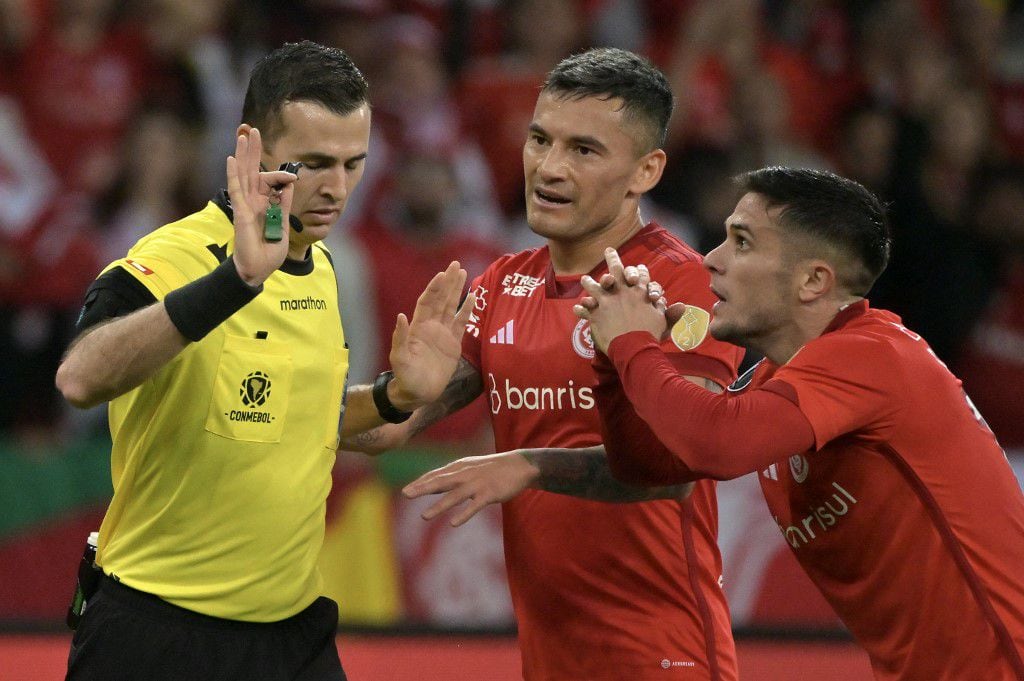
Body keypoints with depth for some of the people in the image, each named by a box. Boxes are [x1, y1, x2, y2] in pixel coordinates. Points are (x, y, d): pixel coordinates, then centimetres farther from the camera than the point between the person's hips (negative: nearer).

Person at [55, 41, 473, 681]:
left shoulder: (320, 267, 9)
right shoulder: (171, 260, -16)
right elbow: (81, 378, -36)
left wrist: (395, 395, 5)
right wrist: (238, 276, -43)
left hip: (297, 627, 7)